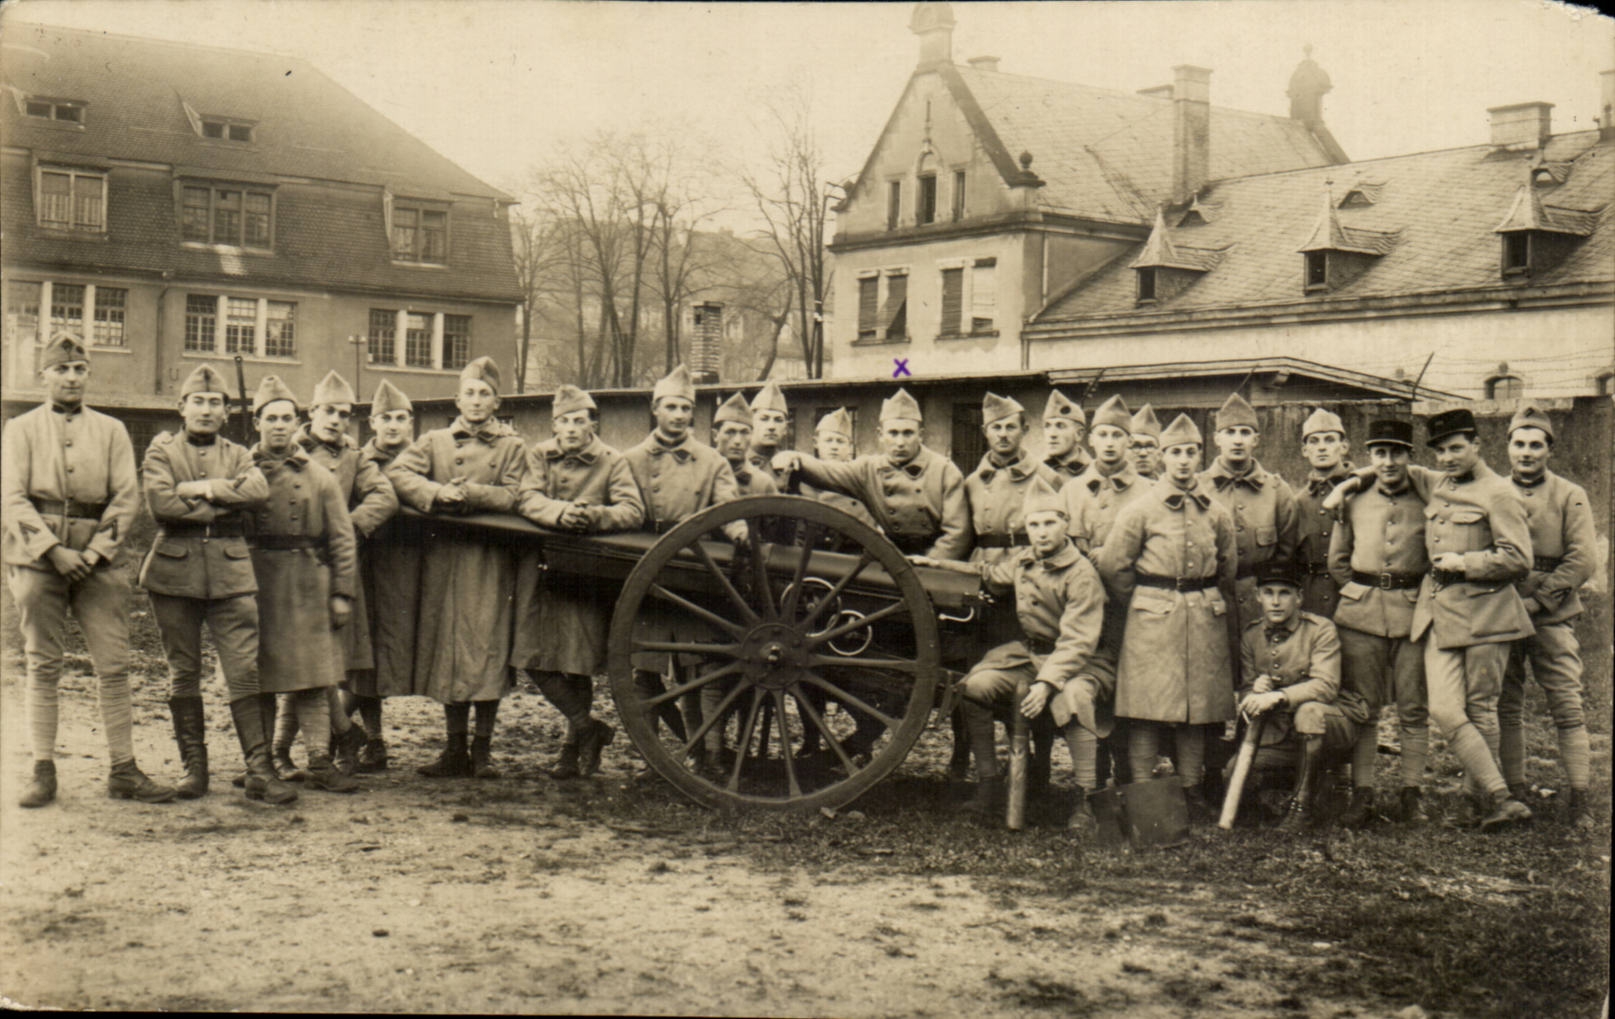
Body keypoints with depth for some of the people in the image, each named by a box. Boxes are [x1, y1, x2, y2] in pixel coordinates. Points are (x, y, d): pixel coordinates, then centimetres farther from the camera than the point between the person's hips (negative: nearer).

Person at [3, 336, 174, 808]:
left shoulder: (111, 430, 12)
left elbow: (127, 498, 5)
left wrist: (95, 551, -8)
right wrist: (54, 550, -13)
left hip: (97, 556, 1)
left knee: (114, 665, -2)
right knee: (43, 666, 1)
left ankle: (123, 770, 2)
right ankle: (43, 771, 5)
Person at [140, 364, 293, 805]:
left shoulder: (238, 455, 15)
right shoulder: (162, 450, 7)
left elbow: (259, 491, -6)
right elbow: (160, 503, -11)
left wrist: (206, 489, -13)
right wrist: (226, 505, -8)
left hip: (231, 571, 1)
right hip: (175, 570, -1)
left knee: (246, 672, -6)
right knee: (183, 673, 5)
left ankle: (259, 768, -7)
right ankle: (193, 765, 13)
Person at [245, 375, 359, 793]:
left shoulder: (320, 477, 8)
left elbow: (342, 539, 6)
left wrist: (342, 593, -1)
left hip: (308, 586, 0)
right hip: (256, 583, 0)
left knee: (313, 681, 1)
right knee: (257, 679, 4)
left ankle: (319, 761, 4)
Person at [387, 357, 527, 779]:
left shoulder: (512, 447, 9)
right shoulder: (434, 441, 14)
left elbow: (510, 497, -5)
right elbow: (397, 473, -2)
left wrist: (467, 493, -17)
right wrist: (437, 493, -16)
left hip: (490, 563, -2)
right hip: (443, 558, 2)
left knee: (487, 650, -4)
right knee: (447, 649, 4)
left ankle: (483, 749, 5)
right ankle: (455, 749, 12)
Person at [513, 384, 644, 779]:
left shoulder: (612, 462, 2)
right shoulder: (538, 455, 9)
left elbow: (633, 511, -10)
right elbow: (526, 498, -8)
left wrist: (594, 515, -28)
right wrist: (559, 513, -28)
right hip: (540, 567, 3)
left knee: (578, 663, 0)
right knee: (535, 657, -3)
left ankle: (573, 748, 15)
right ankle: (589, 729, 9)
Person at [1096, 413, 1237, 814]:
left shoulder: (1217, 514, 8)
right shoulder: (1141, 509, -2)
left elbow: (1229, 568, 21)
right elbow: (1111, 565, 1)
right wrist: (1142, 604, 8)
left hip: (1205, 621, 4)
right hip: (1152, 621, -3)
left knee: (1198, 711, 5)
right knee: (1146, 711, -5)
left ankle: (1191, 793, 13)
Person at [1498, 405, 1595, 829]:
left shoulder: (1570, 496, 3)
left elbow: (1583, 560, -5)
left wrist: (1537, 600, -12)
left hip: (1552, 618, -2)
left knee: (1568, 708, -5)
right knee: (1505, 709, 5)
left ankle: (1580, 800, -3)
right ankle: (1513, 794, 13)